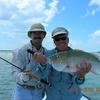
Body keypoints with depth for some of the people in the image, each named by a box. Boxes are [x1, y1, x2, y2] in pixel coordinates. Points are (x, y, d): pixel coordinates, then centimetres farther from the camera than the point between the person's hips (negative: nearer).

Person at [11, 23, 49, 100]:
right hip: (23, 90, -3)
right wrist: (23, 77, -33)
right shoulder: (21, 51, -11)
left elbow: (45, 73, 10)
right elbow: (15, 72, -17)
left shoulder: (46, 53, 3)